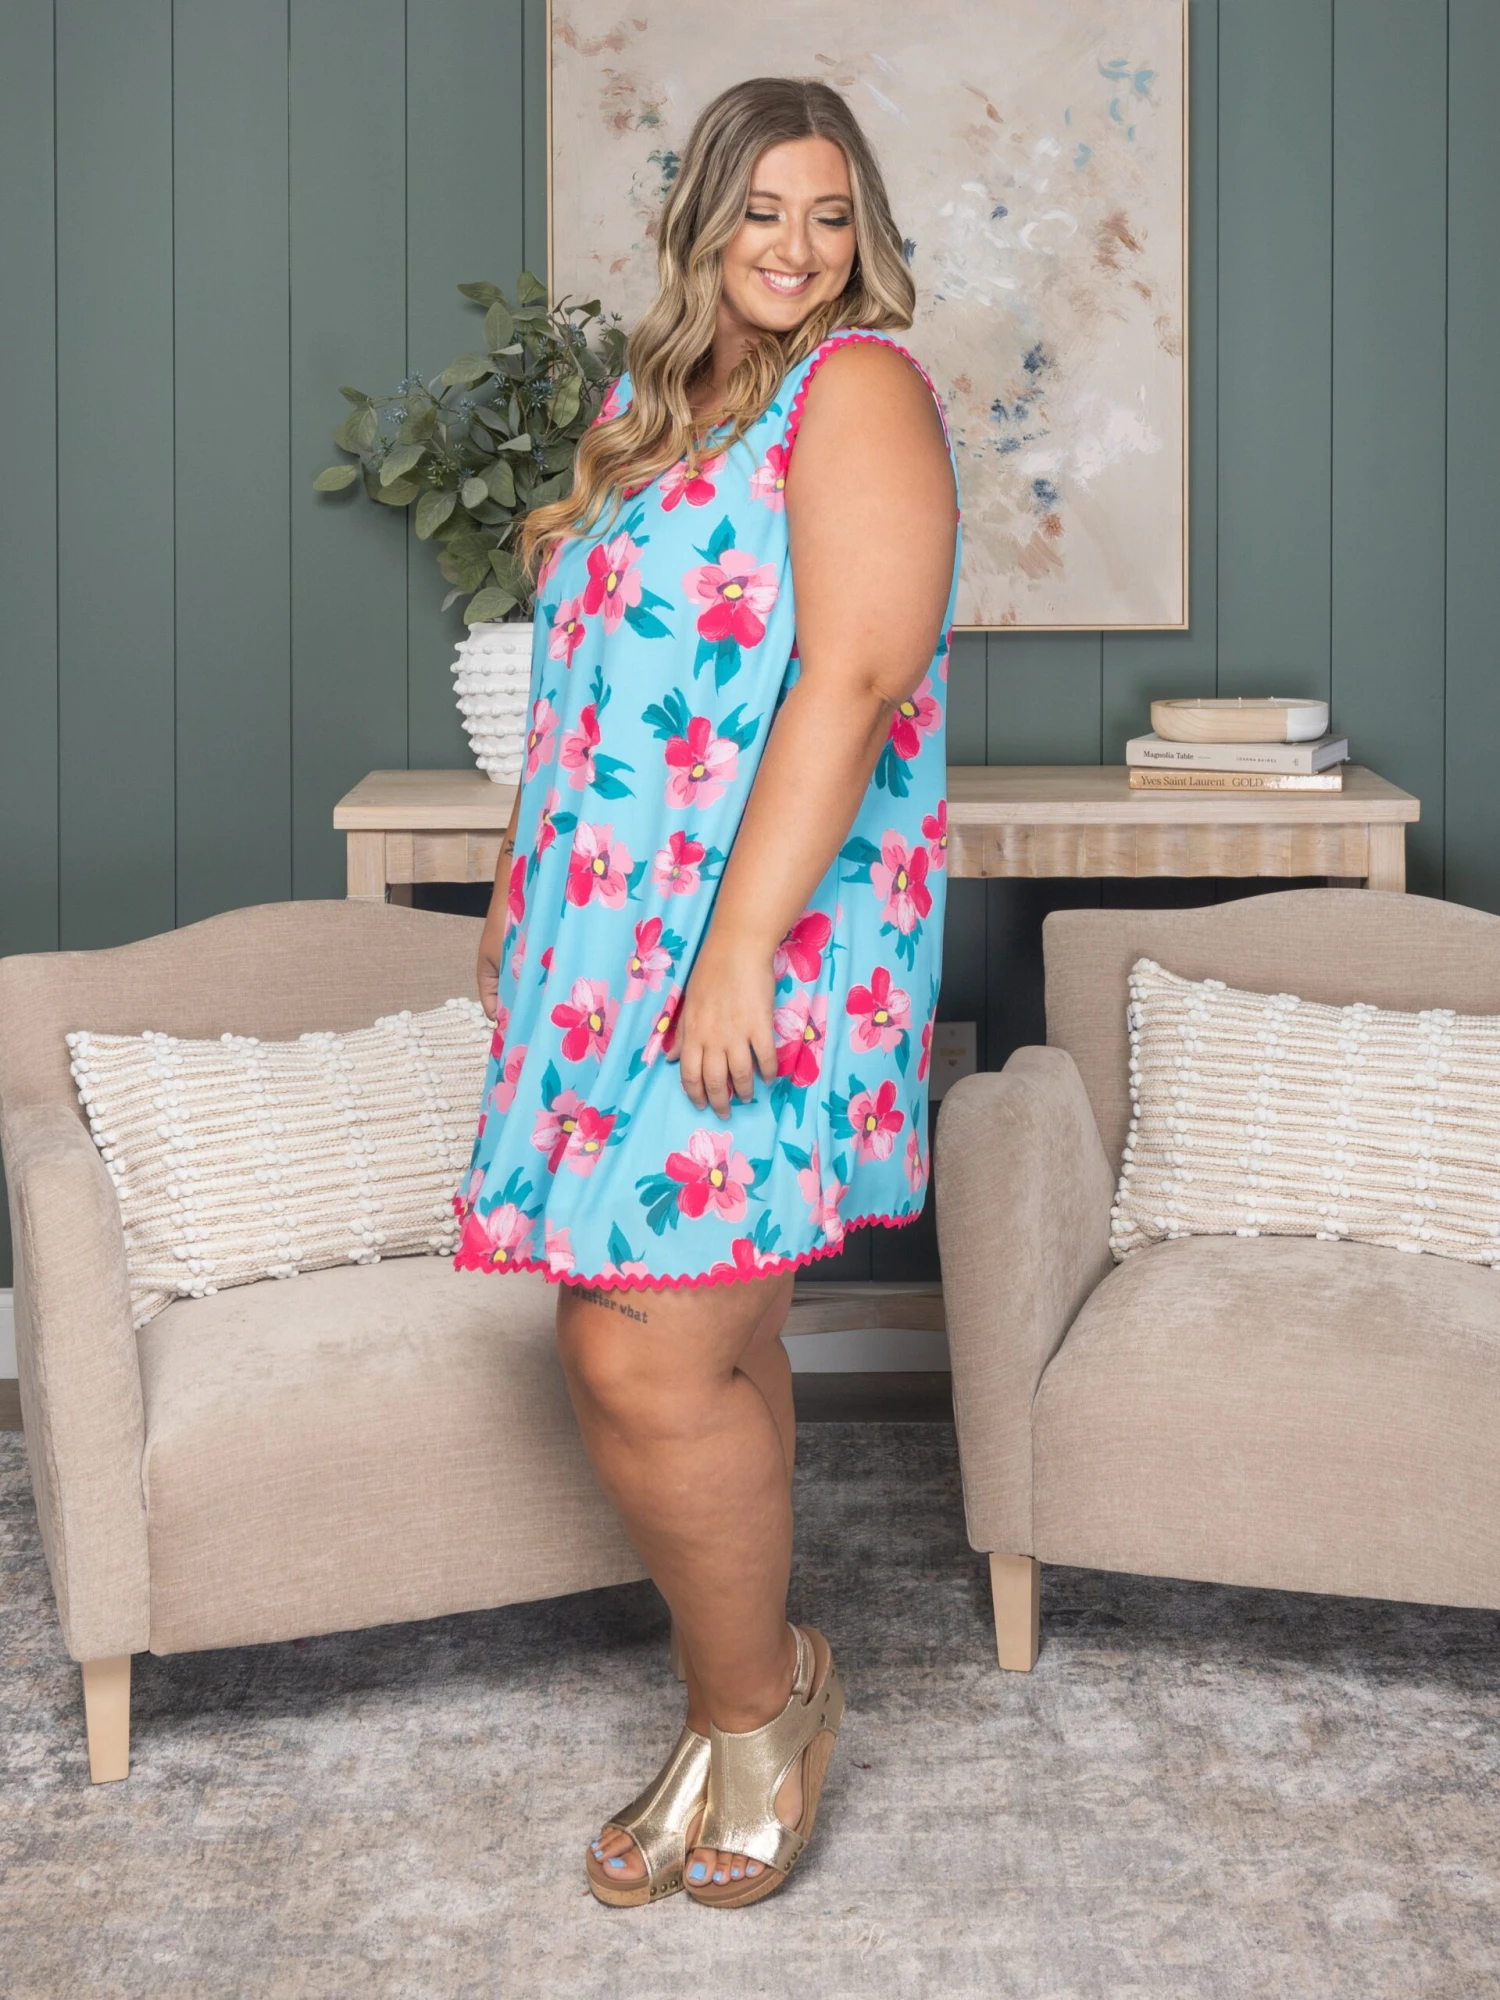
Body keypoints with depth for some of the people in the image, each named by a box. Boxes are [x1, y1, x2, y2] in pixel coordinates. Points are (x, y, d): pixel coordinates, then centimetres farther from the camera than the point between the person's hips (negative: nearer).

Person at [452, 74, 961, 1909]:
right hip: (616, 936, 7)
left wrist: (738, 949, -23)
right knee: (703, 1345, 10)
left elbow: (854, 675, -17)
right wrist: (516, 897, 26)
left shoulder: (858, 387, -6)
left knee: (649, 1358, -11)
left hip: (770, 947, -7)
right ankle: (742, 1720, 23)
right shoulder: (647, 405, 19)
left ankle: (756, 1701, 12)